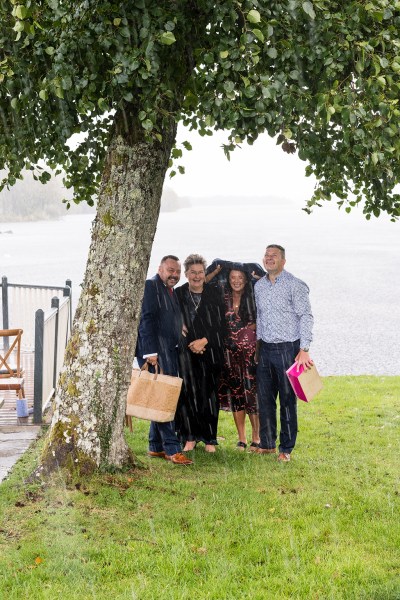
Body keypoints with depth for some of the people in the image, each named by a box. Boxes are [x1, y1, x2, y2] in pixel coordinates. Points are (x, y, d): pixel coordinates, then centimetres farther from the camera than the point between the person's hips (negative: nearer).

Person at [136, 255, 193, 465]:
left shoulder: (171, 292, 21)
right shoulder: (150, 286, -8)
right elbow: (146, 320, -15)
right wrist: (150, 352, -21)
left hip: (169, 353, 9)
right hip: (155, 352, -9)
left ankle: (156, 447, 16)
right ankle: (172, 449, -12)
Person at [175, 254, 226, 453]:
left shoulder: (214, 295, 5)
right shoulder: (178, 295, 5)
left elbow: (221, 325, 3)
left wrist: (204, 341, -9)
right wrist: (191, 344, -8)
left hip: (210, 352, 0)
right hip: (186, 352, 0)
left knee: (209, 394, 1)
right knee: (188, 393, -4)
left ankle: (209, 438, 10)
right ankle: (190, 438, 5)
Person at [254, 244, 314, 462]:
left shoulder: (295, 285, -8)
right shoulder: (259, 286, 10)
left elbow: (306, 316, -10)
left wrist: (304, 349, -16)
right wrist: (258, 343, 14)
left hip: (288, 348, -6)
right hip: (265, 349, 6)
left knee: (287, 400, 1)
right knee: (264, 398, 9)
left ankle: (286, 448, 10)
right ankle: (267, 444, 21)